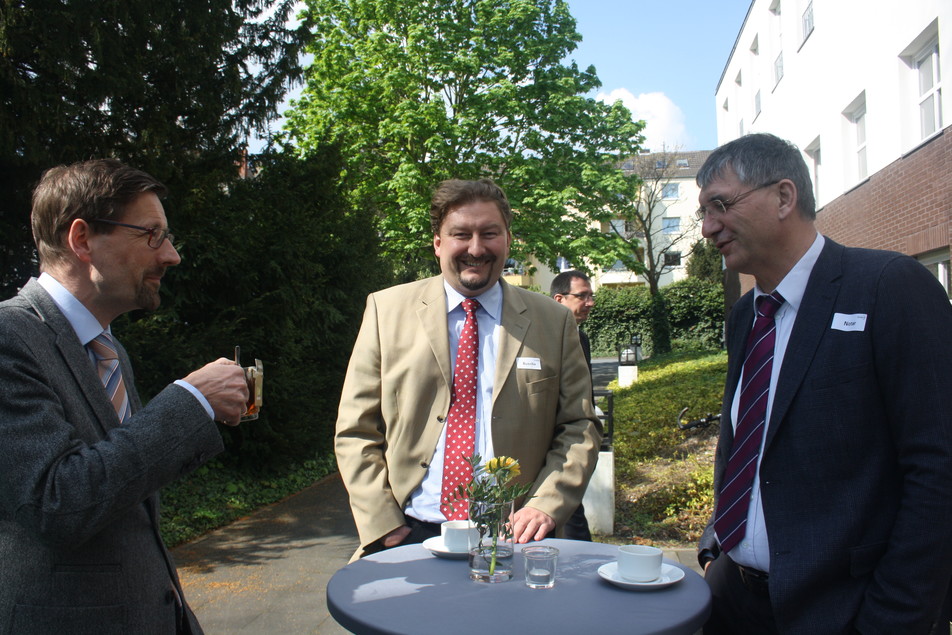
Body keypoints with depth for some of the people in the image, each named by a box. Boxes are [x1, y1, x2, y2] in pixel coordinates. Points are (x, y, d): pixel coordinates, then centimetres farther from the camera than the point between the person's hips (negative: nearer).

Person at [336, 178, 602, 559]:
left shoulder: (554, 322, 6)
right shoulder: (386, 309, 4)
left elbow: (580, 428, 8)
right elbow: (356, 430, 4)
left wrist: (546, 505, -7)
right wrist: (382, 525, -6)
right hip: (410, 537, -1)